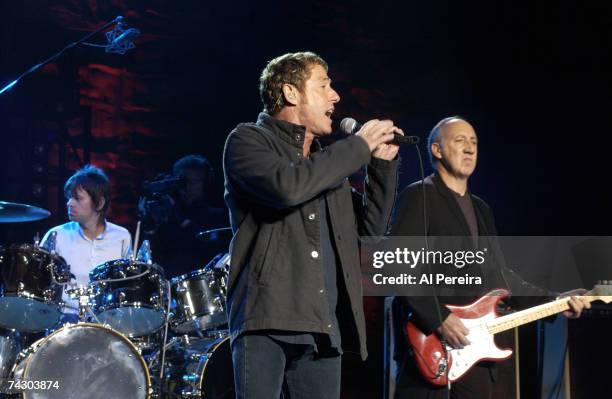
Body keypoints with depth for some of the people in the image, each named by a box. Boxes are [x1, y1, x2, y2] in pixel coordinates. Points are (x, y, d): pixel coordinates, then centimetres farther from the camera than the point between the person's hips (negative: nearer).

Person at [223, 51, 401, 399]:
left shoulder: (327, 161, 23)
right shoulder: (248, 141, 3)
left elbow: (372, 226, 23)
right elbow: (287, 186, -17)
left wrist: (383, 162, 13)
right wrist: (359, 146, -7)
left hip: (324, 329, 6)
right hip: (268, 319, -6)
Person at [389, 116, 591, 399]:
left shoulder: (481, 209, 23)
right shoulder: (418, 196, -4)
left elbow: (497, 272, 24)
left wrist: (552, 302, 13)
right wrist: (439, 319, -21)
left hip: (473, 345, 8)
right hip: (427, 343, -8)